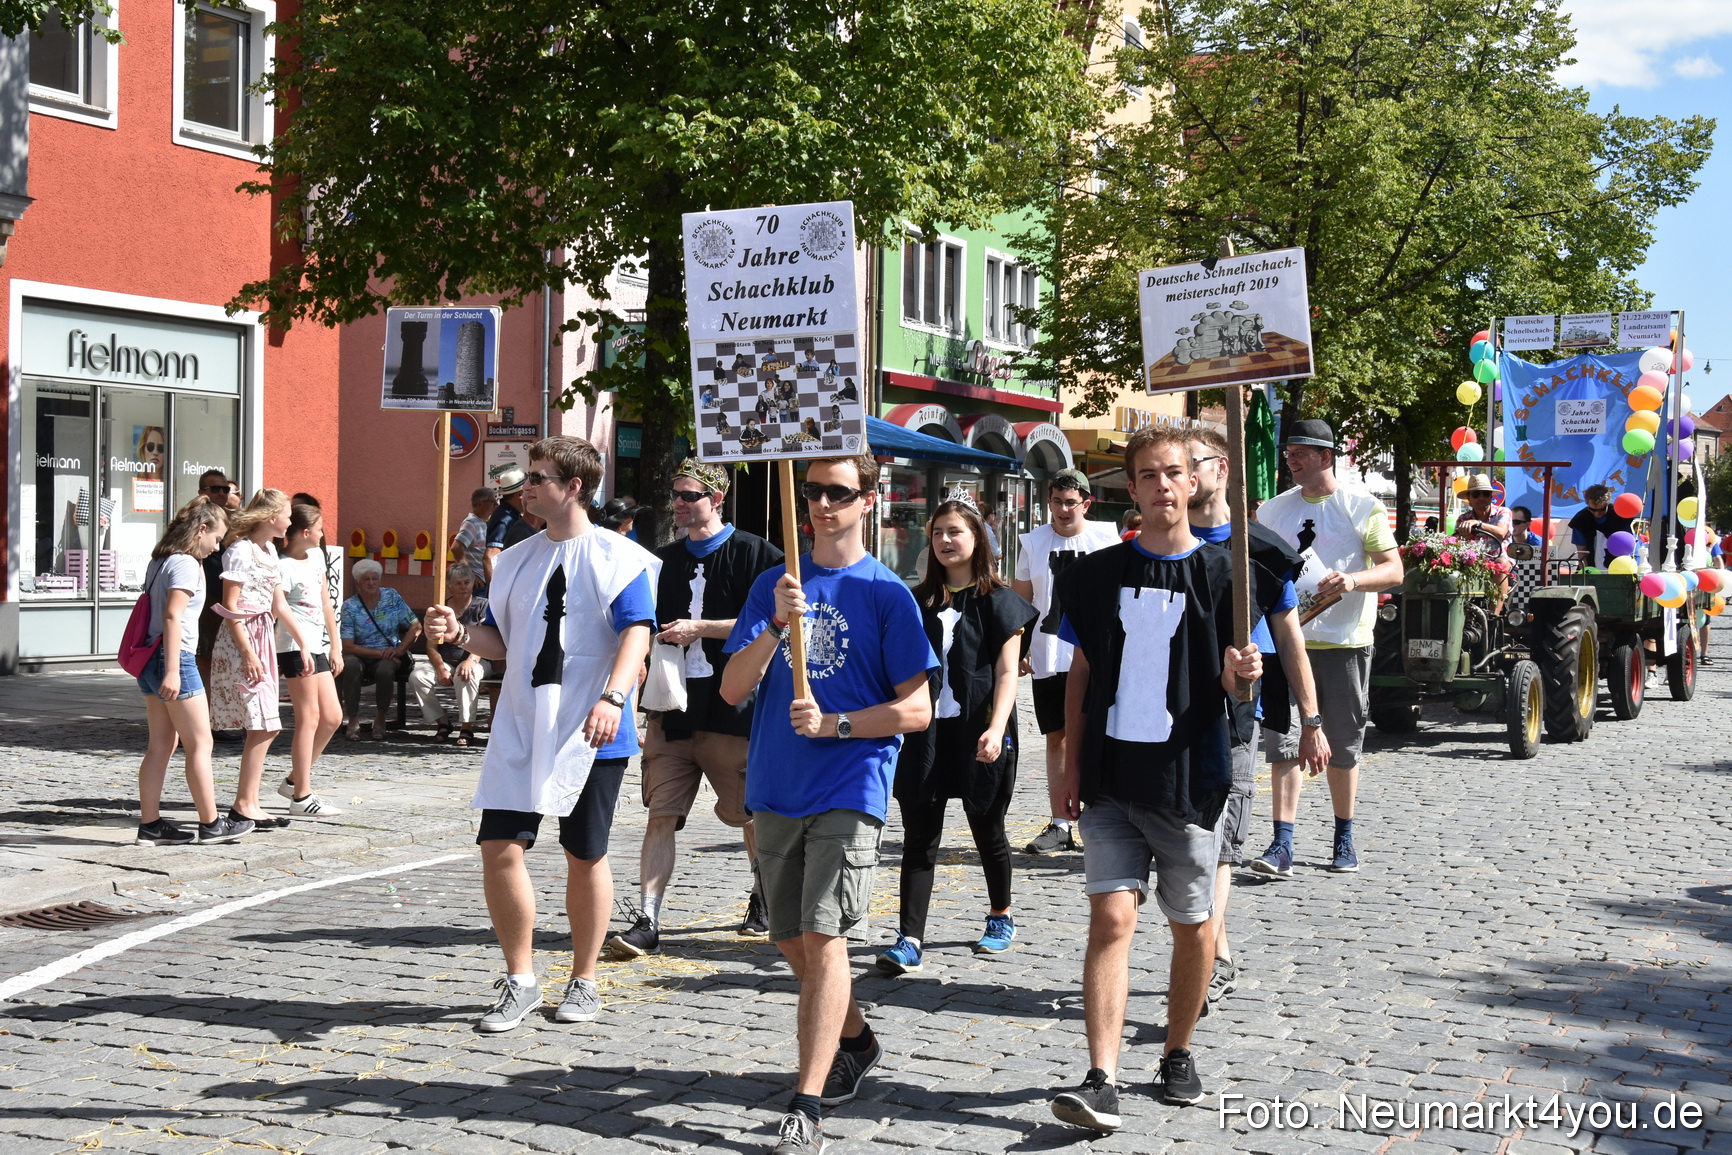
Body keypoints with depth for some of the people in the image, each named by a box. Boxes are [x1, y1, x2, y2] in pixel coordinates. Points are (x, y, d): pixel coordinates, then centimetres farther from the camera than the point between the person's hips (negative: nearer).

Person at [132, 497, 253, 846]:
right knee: (200, 743, 0)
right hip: (174, 658, -9)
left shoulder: (159, 561, 16)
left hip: (149, 658, 9)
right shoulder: (186, 564, -12)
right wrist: (172, 671, -24)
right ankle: (211, 823, 7)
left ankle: (150, 824, 11)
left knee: (161, 744, 10)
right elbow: (172, 616, -21)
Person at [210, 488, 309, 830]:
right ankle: (244, 804, -5)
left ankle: (247, 802, 11)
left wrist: (303, 643, 20)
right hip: (242, 641, -9)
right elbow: (230, 608, -15)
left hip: (264, 638, 9)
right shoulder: (240, 551, -12)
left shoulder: (269, 550, 15)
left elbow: (279, 605, 20)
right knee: (264, 725, -11)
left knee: (263, 727, 6)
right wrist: (248, 654, -19)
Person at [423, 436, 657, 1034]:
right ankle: (520, 979, 10)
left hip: (591, 734, -4)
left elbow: (636, 634, -14)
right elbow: (501, 639, 18)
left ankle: (584, 981, 22)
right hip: (520, 731, 5)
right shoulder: (515, 560, 13)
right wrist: (460, 634, -3)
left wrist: (612, 698, -29)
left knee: (585, 855, 6)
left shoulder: (619, 558, -4)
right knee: (499, 847, -5)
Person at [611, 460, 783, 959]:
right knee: (661, 814, -4)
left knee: (750, 812, 9)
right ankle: (647, 921, -6)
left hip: (733, 706, -4)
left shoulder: (753, 553, -2)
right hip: (672, 706, 4)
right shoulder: (664, 561, 16)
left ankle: (764, 898, 32)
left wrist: (700, 628, -12)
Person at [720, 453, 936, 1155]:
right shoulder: (773, 585, 9)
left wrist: (833, 725, -15)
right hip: (775, 791, 5)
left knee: (823, 938, -13)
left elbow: (916, 710, -3)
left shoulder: (887, 594, -2)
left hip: (850, 790, -5)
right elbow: (732, 690, 0)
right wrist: (776, 626, -15)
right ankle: (855, 1042, 38)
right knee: (792, 941, 13)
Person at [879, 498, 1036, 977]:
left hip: (977, 731, -3)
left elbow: (1007, 671, -8)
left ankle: (1001, 919, 33)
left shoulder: (997, 600, -1)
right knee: (919, 836, -4)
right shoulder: (920, 600, 11)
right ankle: (909, 941, -7)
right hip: (927, 731, 3)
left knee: (987, 830, 11)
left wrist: (996, 728, -20)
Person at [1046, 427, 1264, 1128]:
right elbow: (1082, 675, 12)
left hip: (1187, 776, -1)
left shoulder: (1221, 573, 0)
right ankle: (1101, 1080, -12)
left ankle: (1178, 1051, 30)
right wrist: (1071, 767, 8)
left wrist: (1240, 671, -24)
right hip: (1111, 778, 1)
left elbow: (1229, 682, 0)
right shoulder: (1099, 573, 6)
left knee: (1193, 924, 9)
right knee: (1112, 915, -9)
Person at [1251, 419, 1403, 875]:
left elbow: (1394, 570, -6)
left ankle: (1344, 840, 23)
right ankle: (1282, 846, -10)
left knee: (1343, 748, 7)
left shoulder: (1363, 508, -1)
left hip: (1345, 644, -2)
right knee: (1283, 743, -7)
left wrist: (1353, 580, -25)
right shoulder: (1273, 510, 11)